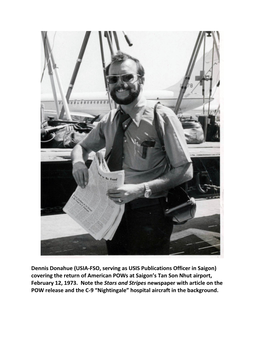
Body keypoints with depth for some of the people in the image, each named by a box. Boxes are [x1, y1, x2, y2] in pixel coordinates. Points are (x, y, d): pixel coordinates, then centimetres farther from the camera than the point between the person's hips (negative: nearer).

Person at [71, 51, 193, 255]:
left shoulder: (162, 116, -14)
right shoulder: (109, 120, 4)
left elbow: (184, 171, -14)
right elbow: (82, 146, 19)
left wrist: (140, 189, -24)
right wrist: (78, 161, -6)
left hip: (150, 214, -5)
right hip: (115, 209, 6)